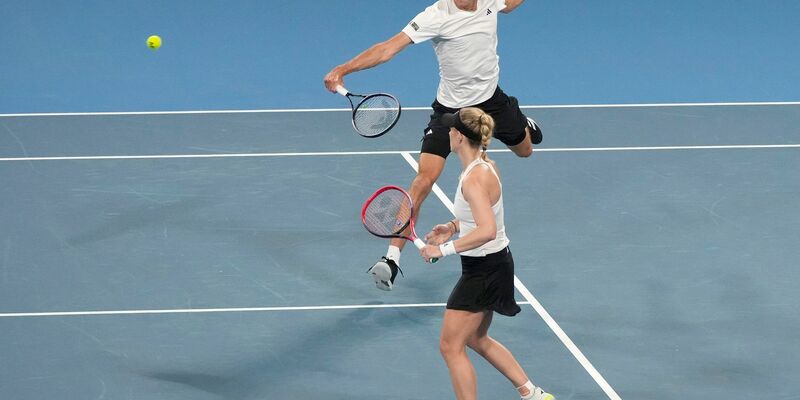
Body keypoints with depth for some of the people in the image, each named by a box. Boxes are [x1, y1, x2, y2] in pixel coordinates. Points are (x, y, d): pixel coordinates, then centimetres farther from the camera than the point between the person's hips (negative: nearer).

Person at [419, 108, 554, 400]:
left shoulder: (474, 179, -26)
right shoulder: (486, 166, 4)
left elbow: (487, 231, -37)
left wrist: (444, 249, -32)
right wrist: (455, 227, 6)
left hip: (484, 270, -10)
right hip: (493, 264, 10)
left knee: (451, 346, -2)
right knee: (476, 339, 24)